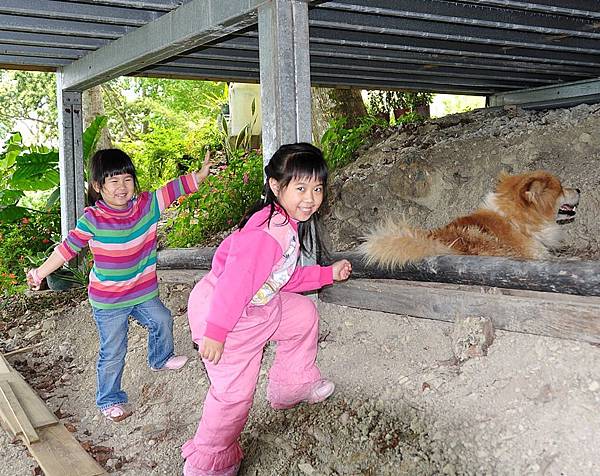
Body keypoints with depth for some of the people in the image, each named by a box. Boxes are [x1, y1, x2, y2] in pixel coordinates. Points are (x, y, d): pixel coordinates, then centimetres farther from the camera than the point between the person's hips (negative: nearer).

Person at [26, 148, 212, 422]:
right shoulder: (92, 220, -20)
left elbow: (172, 189, -8)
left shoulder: (146, 205, -8)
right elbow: (68, 247, -14)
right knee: (113, 353, 5)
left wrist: (202, 173, -15)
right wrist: (39, 273, -13)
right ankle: (109, 400, 27)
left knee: (162, 320, 25)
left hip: (144, 292, 5)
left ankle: (161, 359, 55)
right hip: (108, 301, -5)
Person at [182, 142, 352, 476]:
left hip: (259, 308, 10)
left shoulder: (290, 224, 3)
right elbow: (236, 281, -32)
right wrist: (216, 332, -29)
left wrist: (328, 274, 11)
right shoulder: (268, 232, -31)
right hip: (222, 313, -10)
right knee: (235, 392, -3)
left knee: (304, 313, 22)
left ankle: (293, 385, 39)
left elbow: (285, 278, 13)